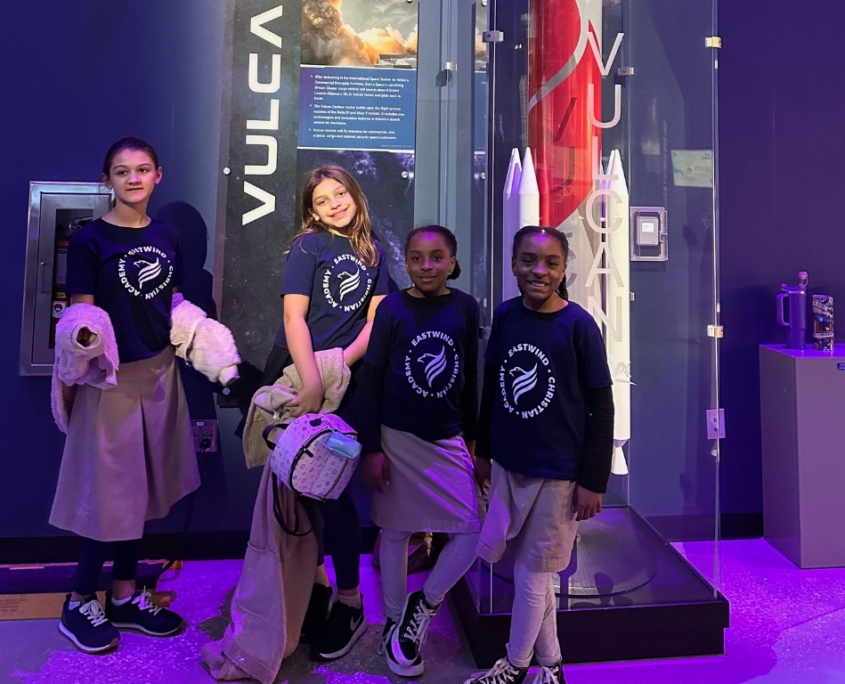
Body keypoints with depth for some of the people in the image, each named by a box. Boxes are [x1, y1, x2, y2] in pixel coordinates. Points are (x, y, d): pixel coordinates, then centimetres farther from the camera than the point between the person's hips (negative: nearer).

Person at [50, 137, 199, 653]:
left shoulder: (167, 237, 8)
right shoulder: (90, 239, -8)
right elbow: (82, 317, -9)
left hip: (159, 373, 5)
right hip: (111, 378, -5)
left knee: (142, 488, 13)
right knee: (110, 493, 1)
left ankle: (125, 596, 29)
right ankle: (80, 605, 22)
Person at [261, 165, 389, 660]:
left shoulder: (373, 252, 9)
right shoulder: (309, 245, -2)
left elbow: (375, 320, 3)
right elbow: (293, 316, -11)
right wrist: (311, 381, -21)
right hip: (294, 374, -1)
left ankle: (350, 601, 12)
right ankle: (315, 580, 26)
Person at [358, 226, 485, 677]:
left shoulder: (466, 308, 0)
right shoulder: (392, 308, -7)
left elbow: (470, 379, 7)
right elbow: (372, 380, -5)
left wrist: (471, 437, 10)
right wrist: (370, 447, -8)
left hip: (448, 439, 3)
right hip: (397, 437, -2)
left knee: (475, 529, 0)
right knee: (395, 532, 10)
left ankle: (424, 603, 23)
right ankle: (394, 625, 30)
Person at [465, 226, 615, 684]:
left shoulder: (579, 325, -14)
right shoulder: (504, 316, -2)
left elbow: (601, 408, -10)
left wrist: (593, 480, -9)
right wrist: (483, 450, 14)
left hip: (559, 472, -4)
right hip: (509, 465, 5)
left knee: (532, 572, 9)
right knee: (530, 571, 16)